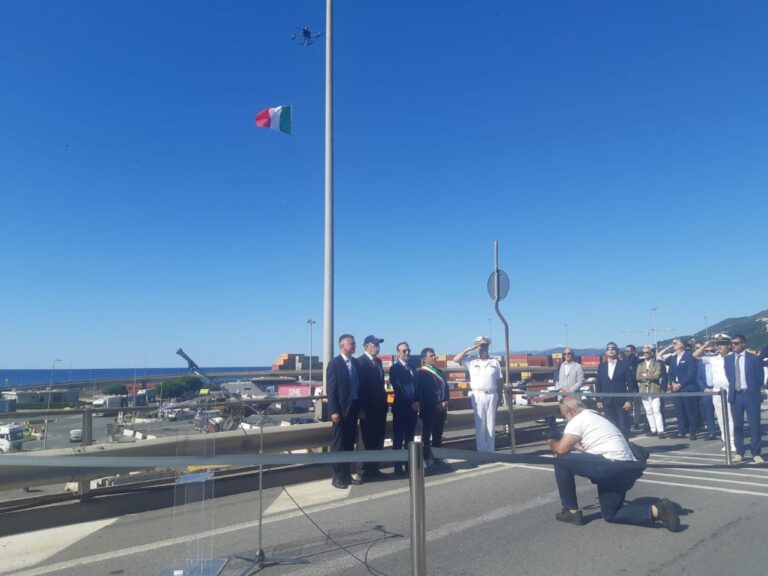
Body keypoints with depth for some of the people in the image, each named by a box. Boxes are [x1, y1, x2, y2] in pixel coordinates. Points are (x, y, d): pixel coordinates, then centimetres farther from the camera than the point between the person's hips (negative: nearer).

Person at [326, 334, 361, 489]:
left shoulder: (355, 362, 10)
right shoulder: (334, 363, -10)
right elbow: (331, 389, -13)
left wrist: (360, 406, 9)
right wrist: (334, 411, -18)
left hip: (353, 408, 7)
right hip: (341, 409, -7)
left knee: (349, 444, 13)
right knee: (338, 445, 2)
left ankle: (347, 475, 23)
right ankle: (337, 477, 11)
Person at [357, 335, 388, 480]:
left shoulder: (378, 361, 14)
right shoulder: (360, 361, -12)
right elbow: (360, 386, -16)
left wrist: (385, 402, 13)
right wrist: (361, 408, -19)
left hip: (380, 407, 8)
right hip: (368, 408, -8)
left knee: (379, 440, 13)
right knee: (370, 440, 1)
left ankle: (374, 468, 22)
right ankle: (368, 470, 11)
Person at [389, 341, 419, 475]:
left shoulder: (412, 368, 16)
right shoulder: (394, 368, -4)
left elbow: (415, 386, 14)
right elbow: (398, 389, -11)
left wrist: (416, 402, -1)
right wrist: (410, 404, -13)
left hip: (413, 407, 6)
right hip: (401, 408, -6)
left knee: (410, 439, 11)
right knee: (398, 439, 0)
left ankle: (409, 465, 18)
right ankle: (398, 467, 5)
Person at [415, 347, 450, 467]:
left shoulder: (439, 372, 17)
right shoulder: (421, 373, -6)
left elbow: (445, 387, 14)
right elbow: (419, 391, -13)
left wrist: (445, 402, -4)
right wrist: (436, 404, -14)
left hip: (441, 408, 7)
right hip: (428, 409, -7)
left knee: (438, 435, 12)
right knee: (427, 434, 1)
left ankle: (437, 458, 21)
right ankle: (428, 459, 6)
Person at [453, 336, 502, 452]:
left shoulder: (494, 362, 8)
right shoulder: (471, 361, 5)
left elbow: (499, 381, 9)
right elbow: (456, 359, -6)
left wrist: (499, 396, 3)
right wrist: (469, 349, -5)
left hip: (491, 395, 1)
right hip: (477, 395, -1)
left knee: (491, 424, 6)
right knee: (480, 424, 2)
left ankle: (490, 450, 14)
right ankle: (482, 450, 8)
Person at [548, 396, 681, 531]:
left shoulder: (577, 420, -4)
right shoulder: (594, 417, 24)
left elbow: (561, 449, -9)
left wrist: (552, 442, 11)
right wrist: (575, 446, 33)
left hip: (612, 467, -10)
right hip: (628, 469, 10)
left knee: (561, 460, -2)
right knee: (611, 514, 21)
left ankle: (572, 511, 6)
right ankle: (656, 510, 3)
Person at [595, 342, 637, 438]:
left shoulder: (624, 364, 0)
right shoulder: (601, 366, 9)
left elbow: (630, 383, -4)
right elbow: (598, 384, 10)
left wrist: (629, 400, -10)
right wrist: (598, 400, 4)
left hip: (621, 401, -3)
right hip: (607, 401, 3)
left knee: (623, 426, 0)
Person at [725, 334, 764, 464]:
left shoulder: (754, 358, -2)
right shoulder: (728, 359, 8)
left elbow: (760, 377, 2)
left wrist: (754, 391, 1)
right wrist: (732, 388, 7)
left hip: (751, 395, -3)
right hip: (735, 395, 3)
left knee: (754, 424, 0)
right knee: (737, 425, 6)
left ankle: (756, 453, 9)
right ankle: (739, 452, 13)